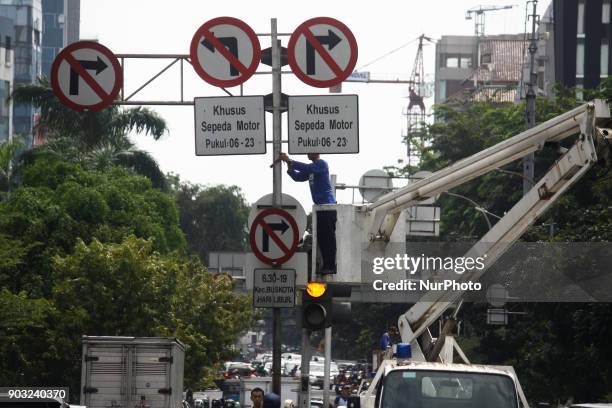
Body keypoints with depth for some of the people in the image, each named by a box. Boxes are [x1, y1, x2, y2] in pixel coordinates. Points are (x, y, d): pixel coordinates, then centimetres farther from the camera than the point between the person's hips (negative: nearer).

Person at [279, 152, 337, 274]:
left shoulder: (322, 164, -8)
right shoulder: (312, 168, 20)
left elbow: (306, 168, -23)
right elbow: (298, 177, 19)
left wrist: (289, 161, -22)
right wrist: (290, 168, 2)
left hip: (328, 205, -9)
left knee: (328, 236, -10)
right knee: (321, 237, 8)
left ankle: (331, 266, -12)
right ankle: (326, 265, 12)